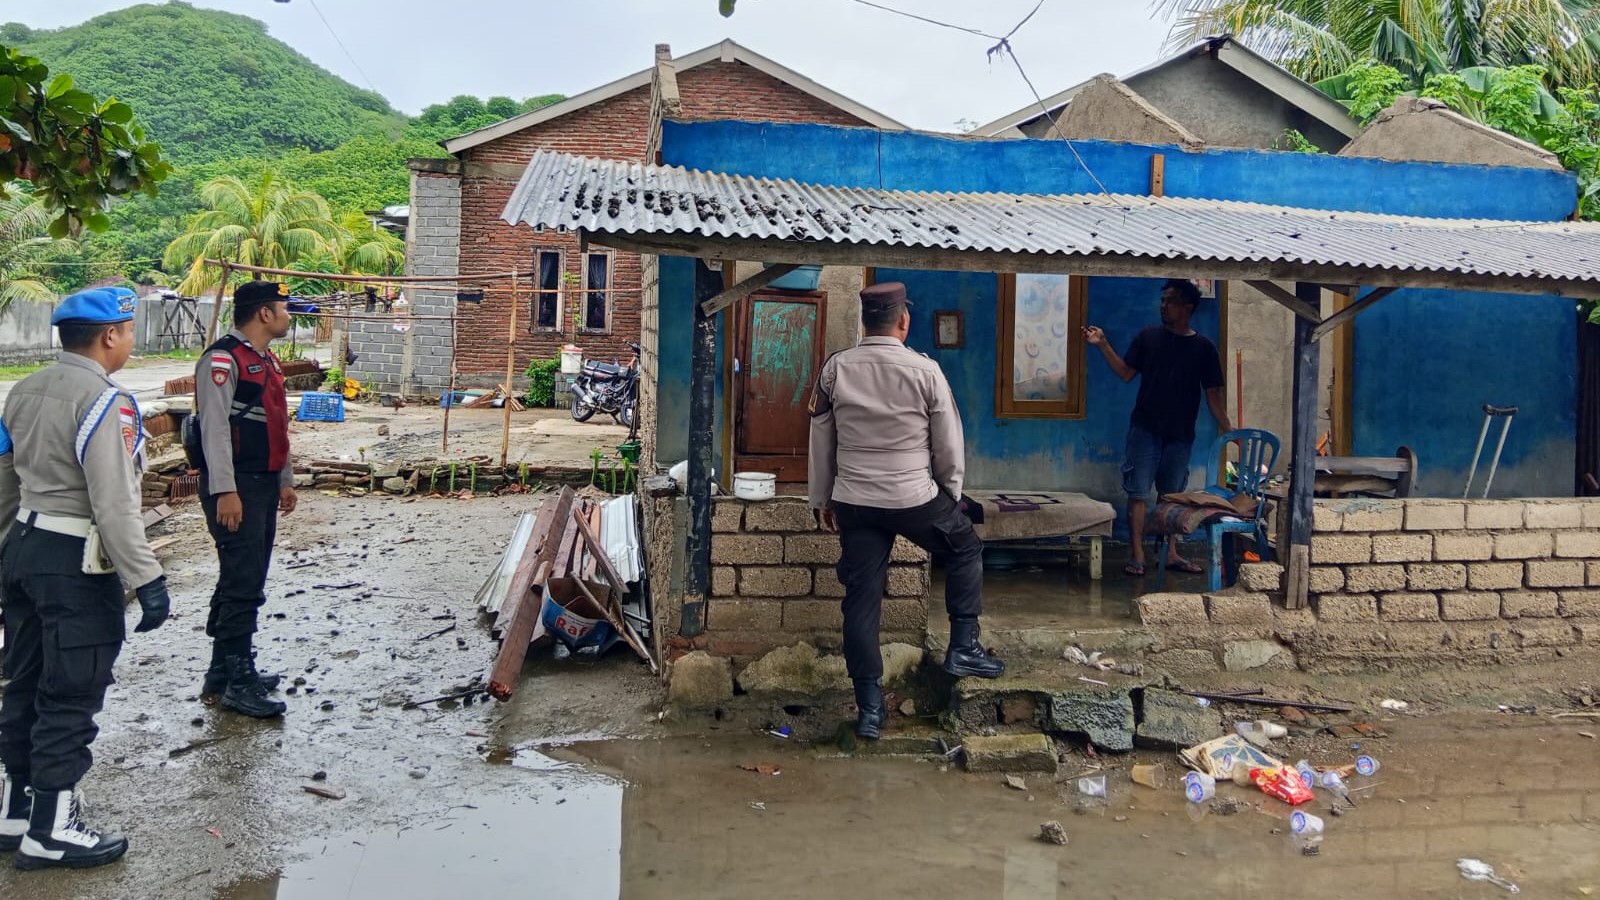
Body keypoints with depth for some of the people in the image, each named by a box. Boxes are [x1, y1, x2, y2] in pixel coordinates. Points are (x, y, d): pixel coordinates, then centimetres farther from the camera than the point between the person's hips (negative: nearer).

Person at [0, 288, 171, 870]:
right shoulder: (105, 402, -19)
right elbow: (115, 506, -23)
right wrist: (147, 580, -20)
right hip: (76, 565, -9)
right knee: (71, 696, 2)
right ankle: (51, 831, 12)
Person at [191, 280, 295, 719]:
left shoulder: (266, 361, 18)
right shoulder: (223, 358, -13)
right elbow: (215, 427, -19)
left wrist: (284, 480, 23)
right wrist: (225, 491, -23)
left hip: (264, 485, 10)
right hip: (235, 488, -10)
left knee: (246, 582, 14)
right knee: (242, 583, -8)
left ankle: (223, 672, 24)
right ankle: (238, 682, -3)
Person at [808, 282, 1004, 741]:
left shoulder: (835, 369, -1)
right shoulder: (925, 371, -10)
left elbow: (821, 441, 6)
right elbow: (949, 445, -3)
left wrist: (822, 499, 18)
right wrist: (951, 493, 14)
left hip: (853, 502, 3)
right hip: (914, 499, -3)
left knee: (861, 599, 7)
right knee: (965, 550, 24)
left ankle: (869, 708, 11)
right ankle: (963, 648, 22)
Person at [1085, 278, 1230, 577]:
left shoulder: (1203, 347, 1)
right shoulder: (1148, 336, 2)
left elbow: (1213, 392, 3)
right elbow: (1126, 372, 4)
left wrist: (1226, 429, -2)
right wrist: (1103, 345, -6)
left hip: (1180, 435, 1)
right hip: (1145, 429, 0)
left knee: (1172, 494, 10)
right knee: (1138, 492, -3)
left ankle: (1171, 553, 19)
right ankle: (1138, 555, 2)